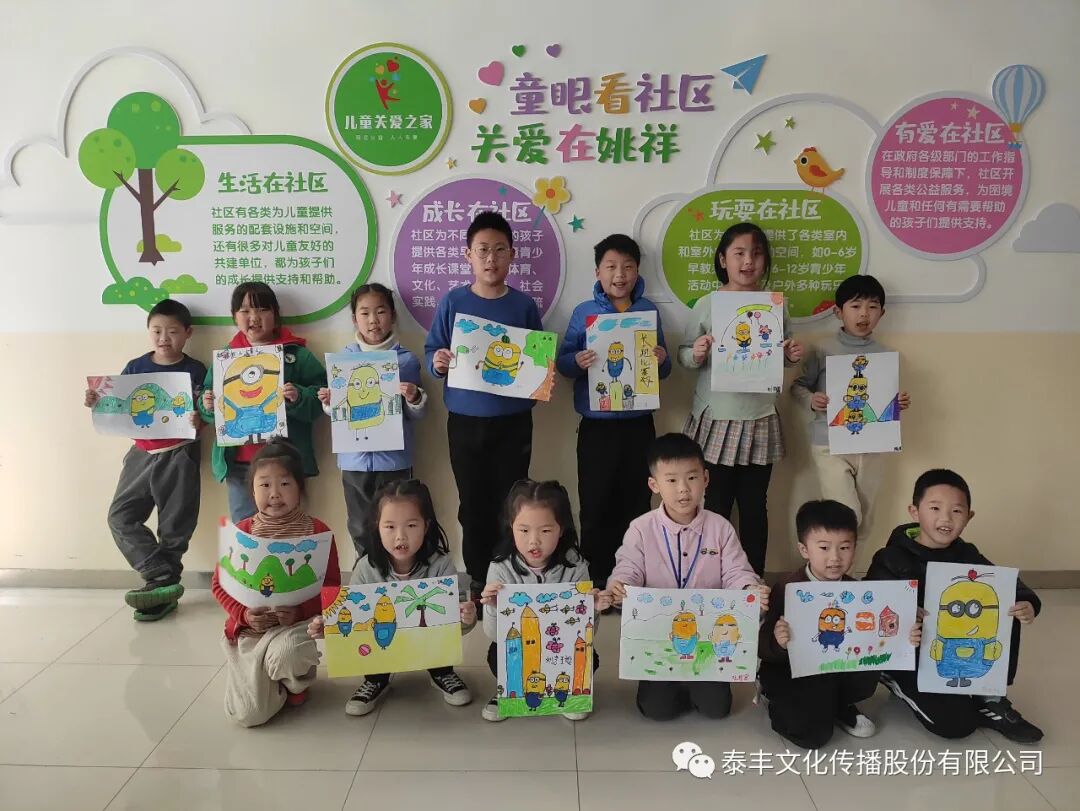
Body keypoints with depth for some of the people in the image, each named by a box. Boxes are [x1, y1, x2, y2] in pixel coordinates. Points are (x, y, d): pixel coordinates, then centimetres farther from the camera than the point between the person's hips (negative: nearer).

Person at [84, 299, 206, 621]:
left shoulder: (196, 371, -5)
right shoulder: (135, 367, 5)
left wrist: (199, 421, -27)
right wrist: (97, 402, -8)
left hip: (179, 457, -4)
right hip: (142, 455, 4)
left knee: (175, 524, 3)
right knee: (120, 516, -2)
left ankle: (162, 585, 16)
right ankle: (164, 581, -2)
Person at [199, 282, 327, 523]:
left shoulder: (296, 354, 0)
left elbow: (319, 398, -6)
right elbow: (209, 412, 16)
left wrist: (298, 397, -24)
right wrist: (207, 406, -5)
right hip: (238, 463, 3)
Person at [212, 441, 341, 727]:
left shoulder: (317, 532, -7)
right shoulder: (242, 532, -2)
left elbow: (330, 587, -4)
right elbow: (220, 583, 4)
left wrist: (300, 611, -21)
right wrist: (244, 614, -13)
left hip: (297, 625, -2)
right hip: (249, 628, 2)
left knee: (283, 654, -37)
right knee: (249, 714, -8)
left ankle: (295, 682, 3)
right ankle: (273, 680, 29)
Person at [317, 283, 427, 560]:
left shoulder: (406, 360, -2)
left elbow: (415, 414, 1)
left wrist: (415, 399, -19)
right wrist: (328, 403, -11)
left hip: (394, 458, -2)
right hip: (355, 458, 2)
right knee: (361, 530, 12)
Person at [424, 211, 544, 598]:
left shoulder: (524, 306, 1)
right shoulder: (452, 302, 0)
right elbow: (431, 351, 3)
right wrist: (437, 362, -18)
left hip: (513, 422, 0)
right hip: (465, 421, 0)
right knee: (473, 505, 9)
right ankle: (478, 581, 23)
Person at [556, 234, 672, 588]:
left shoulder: (649, 310, 6)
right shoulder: (583, 312, 1)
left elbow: (663, 370, 9)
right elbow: (562, 361, -1)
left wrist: (662, 360, -12)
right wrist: (577, 362, -22)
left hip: (639, 424, 2)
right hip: (597, 425, -1)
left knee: (636, 503, 9)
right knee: (595, 506, 3)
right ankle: (596, 577, 17)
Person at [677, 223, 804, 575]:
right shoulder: (707, 304, -4)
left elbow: (779, 357, 14)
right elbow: (683, 355, 0)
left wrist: (792, 355, -7)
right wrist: (696, 354, -21)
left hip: (760, 420, 2)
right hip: (716, 418, -2)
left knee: (755, 506, 10)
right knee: (716, 506, 6)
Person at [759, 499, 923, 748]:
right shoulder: (787, 588, -20)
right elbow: (764, 646, -23)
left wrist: (905, 638, -20)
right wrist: (778, 643, -45)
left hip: (837, 667, 5)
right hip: (791, 671, -5)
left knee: (868, 677, -22)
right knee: (813, 734, -18)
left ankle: (835, 706, 11)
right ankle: (779, 704, 16)